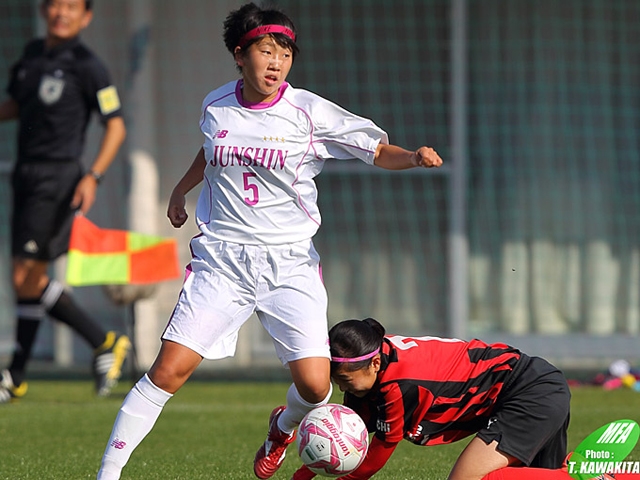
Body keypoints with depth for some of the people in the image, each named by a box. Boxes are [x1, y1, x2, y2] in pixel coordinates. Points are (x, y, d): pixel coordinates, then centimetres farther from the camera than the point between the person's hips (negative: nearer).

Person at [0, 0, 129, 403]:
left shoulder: (87, 66, -8)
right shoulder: (33, 54, 12)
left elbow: (116, 126, -7)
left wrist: (93, 176, -18)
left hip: (57, 178, -8)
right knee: (33, 281, 7)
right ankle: (105, 343, 19)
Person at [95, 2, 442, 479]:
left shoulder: (309, 112, -7)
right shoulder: (217, 106, 2)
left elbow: (379, 150, -4)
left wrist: (415, 157, -24)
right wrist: (180, 190, 37)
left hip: (289, 263, -1)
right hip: (221, 260, 1)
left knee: (315, 385, -12)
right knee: (169, 370, -12)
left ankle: (284, 427, 26)